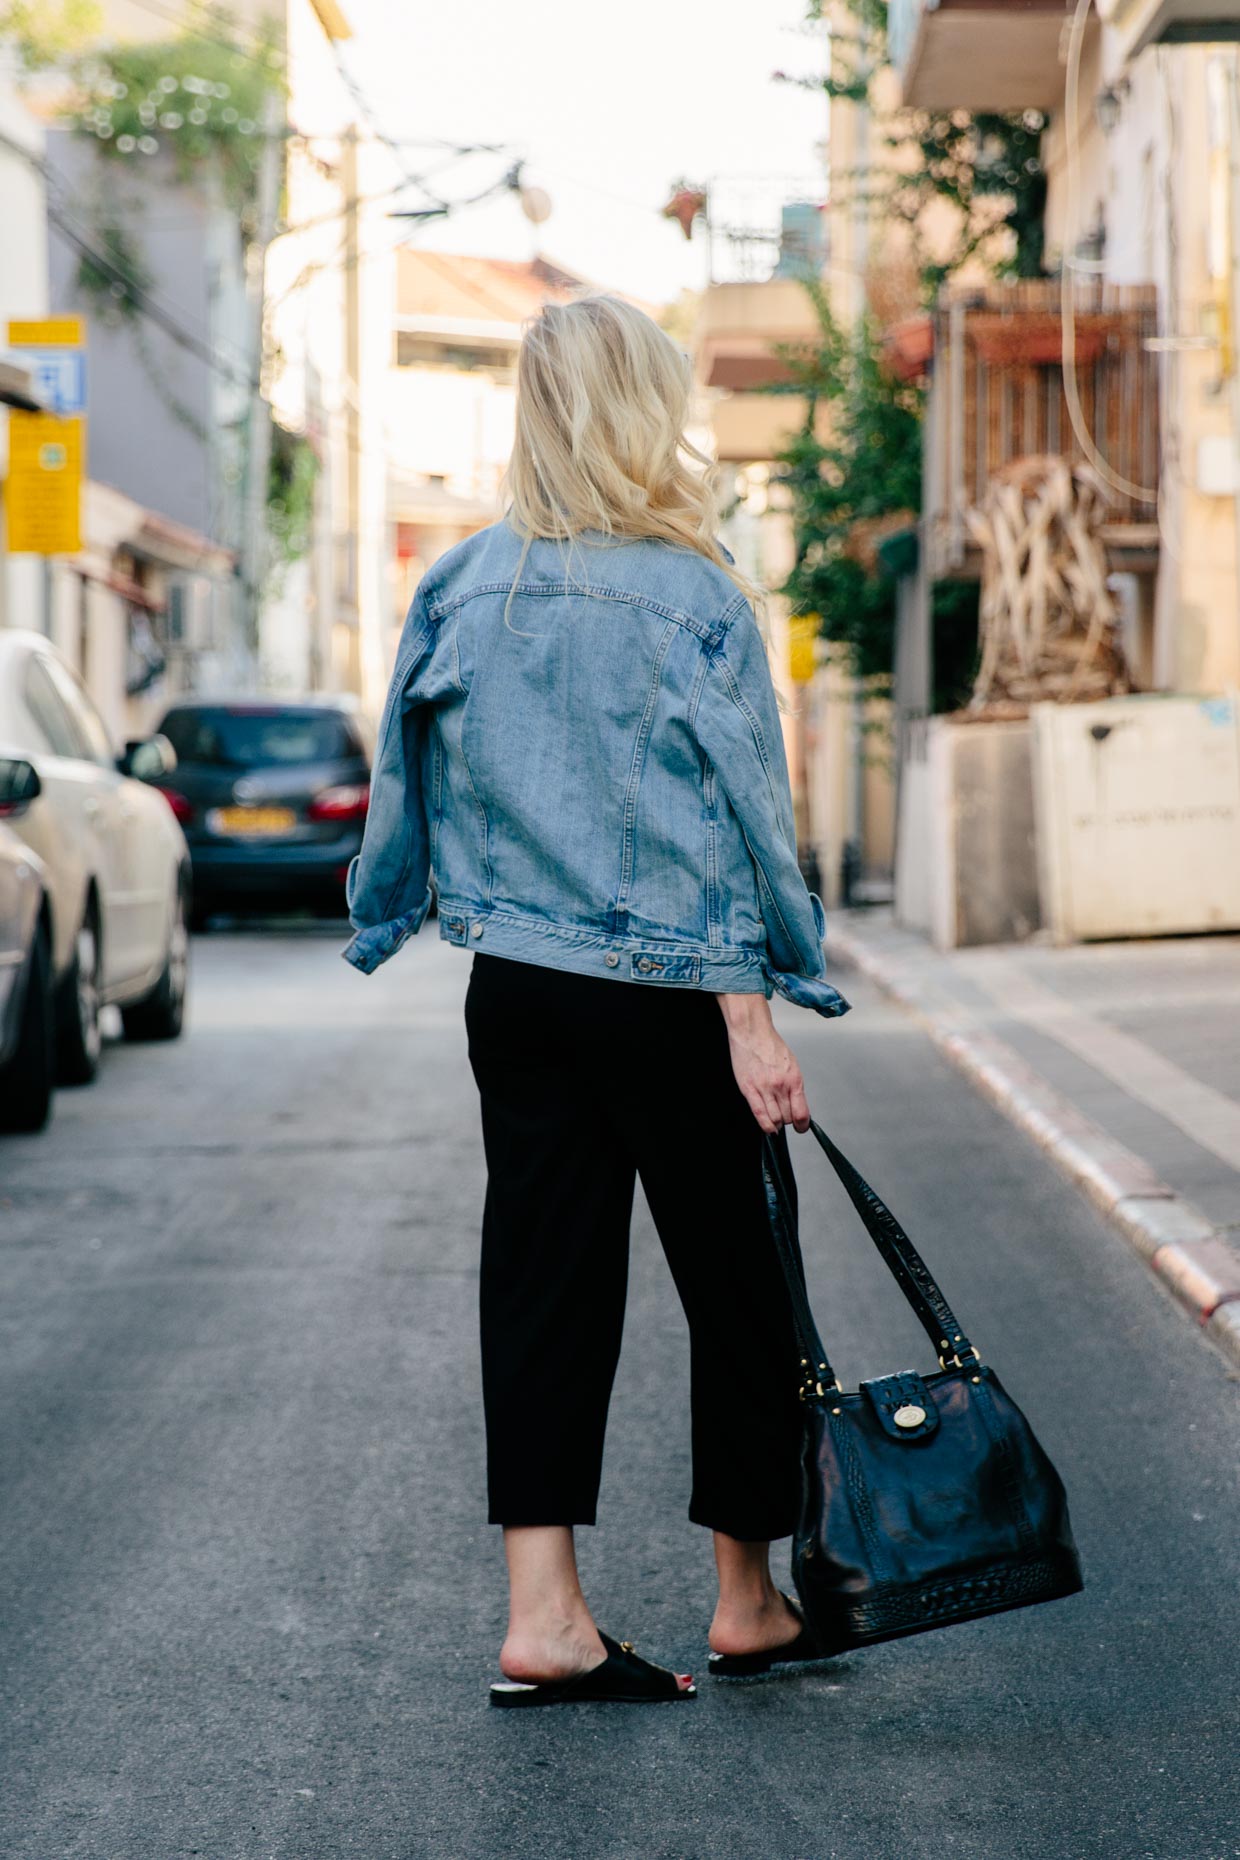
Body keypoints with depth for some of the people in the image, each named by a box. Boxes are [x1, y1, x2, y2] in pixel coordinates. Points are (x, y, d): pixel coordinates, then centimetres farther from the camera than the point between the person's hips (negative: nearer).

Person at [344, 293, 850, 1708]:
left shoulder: (460, 589, 1)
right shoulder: (694, 601, -12)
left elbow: (409, 784, 9)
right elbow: (732, 820, -13)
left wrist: (389, 914, 25)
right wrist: (753, 1016, -12)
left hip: (513, 991, 5)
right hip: (666, 996, -4)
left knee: (542, 1282, 8)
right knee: (736, 1287, 10)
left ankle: (542, 1617, 4)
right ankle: (748, 1602, 20)